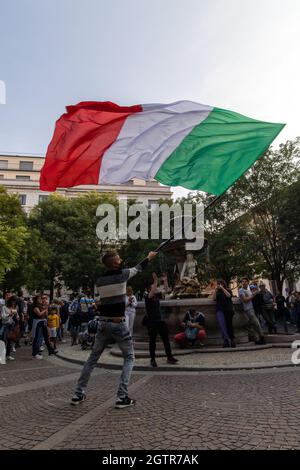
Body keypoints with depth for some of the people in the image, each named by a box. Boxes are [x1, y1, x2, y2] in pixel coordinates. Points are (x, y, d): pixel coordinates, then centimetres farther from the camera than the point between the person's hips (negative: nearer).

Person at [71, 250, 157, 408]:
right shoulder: (122, 274, -9)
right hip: (118, 324, -5)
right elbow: (137, 268, 9)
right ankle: (122, 397, 3)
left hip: (103, 323, 5)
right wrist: (149, 257, 26)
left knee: (92, 358, 16)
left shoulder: (100, 280, 4)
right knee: (129, 358, 10)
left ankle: (78, 394, 21)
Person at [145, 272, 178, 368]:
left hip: (161, 321, 6)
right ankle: (152, 360, 12)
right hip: (152, 322, -6)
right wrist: (155, 281, -35)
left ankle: (169, 357, 14)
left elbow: (166, 290, 7)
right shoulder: (147, 298, -8)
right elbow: (151, 293, -28)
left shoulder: (157, 296, 10)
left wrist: (165, 281, -7)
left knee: (166, 339, 7)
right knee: (152, 341, 2)